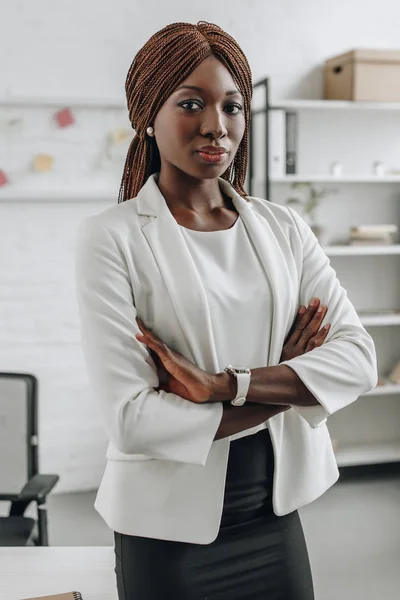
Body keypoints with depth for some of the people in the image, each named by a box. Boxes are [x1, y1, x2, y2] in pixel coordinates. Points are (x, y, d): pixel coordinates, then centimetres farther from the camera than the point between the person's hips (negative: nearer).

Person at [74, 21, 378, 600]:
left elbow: (359, 359, -8)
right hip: (172, 528, -4)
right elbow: (130, 421, -19)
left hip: (276, 515, 4)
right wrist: (280, 386, -13)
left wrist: (224, 384, -20)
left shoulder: (283, 227, 2)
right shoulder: (111, 237, -11)